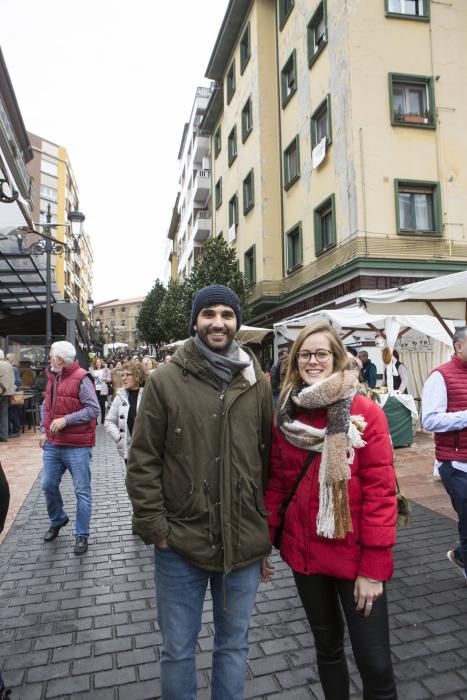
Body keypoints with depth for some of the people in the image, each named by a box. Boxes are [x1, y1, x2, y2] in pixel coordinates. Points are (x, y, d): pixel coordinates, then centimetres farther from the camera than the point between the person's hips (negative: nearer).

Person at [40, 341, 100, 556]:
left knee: (82, 491, 4)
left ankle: (82, 535, 17)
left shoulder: (81, 379, -16)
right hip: (53, 444, 8)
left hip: (77, 447, -7)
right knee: (48, 485, 16)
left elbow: (94, 409, -20)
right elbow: (46, 406, 18)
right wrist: (44, 430, 8)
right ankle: (57, 520, 41)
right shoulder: (52, 377, 9)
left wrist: (66, 419, -23)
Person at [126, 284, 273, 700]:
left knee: (234, 646, 22)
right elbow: (143, 461, -5)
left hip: (244, 543, 2)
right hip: (180, 544, -1)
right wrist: (154, 526, -9)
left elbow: (269, 462, 3)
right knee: (177, 651, 18)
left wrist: (267, 535, 4)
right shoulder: (165, 381, -7)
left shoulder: (257, 383, 0)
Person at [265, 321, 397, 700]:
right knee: (327, 647, 22)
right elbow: (276, 484, 5)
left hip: (354, 555, -3)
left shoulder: (365, 412, -12)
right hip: (304, 553, 4)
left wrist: (374, 566, -14)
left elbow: (381, 491, -13)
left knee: (374, 660, 6)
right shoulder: (286, 415, 0)